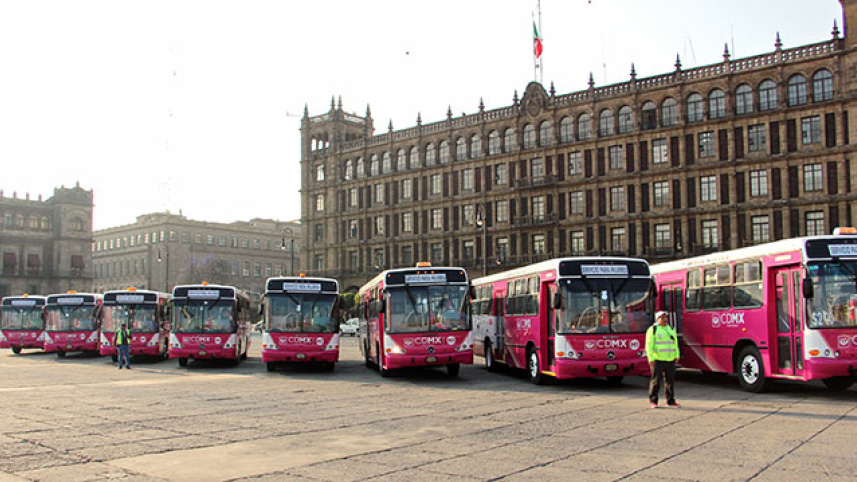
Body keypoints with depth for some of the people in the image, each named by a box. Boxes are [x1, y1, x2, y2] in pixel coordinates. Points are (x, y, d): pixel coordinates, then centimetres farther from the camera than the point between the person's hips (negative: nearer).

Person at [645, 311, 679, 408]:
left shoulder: (671, 329, 16)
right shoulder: (653, 330, -3)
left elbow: (675, 344, 21)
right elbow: (649, 345, -8)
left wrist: (676, 356, 13)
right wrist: (651, 358, -14)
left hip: (670, 360, 6)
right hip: (657, 360, -6)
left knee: (670, 380, 8)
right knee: (656, 381, -4)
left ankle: (670, 401, 17)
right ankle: (653, 401, 4)